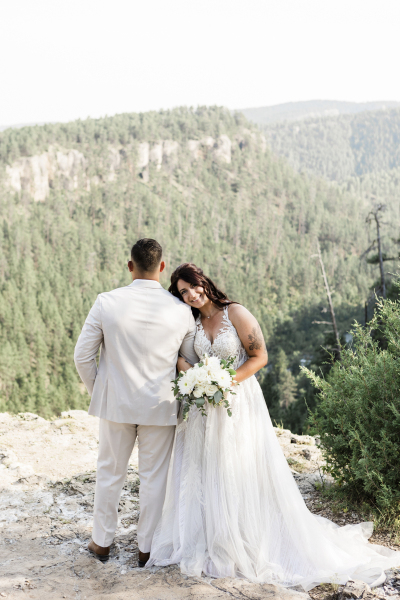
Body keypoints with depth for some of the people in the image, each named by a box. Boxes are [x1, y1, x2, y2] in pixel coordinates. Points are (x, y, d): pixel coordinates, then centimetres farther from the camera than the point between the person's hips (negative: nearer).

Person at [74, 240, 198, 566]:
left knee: (110, 473, 17)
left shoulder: (106, 302, -12)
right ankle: (147, 547, 25)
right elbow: (191, 363, 1)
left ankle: (102, 541, 31)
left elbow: (82, 356, -7)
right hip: (161, 406, 0)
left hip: (115, 403, 0)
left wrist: (97, 391, 9)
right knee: (155, 476, 13)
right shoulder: (181, 310, -10)